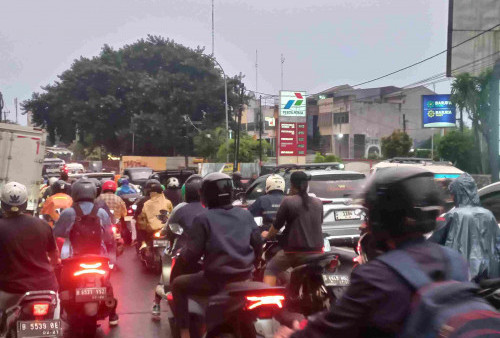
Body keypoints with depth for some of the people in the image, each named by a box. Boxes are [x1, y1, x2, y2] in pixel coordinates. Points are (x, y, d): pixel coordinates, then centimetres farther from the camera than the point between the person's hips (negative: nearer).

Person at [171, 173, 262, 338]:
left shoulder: (203, 219, -9)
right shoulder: (245, 215, 5)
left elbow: (193, 254, -10)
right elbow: (258, 244, 10)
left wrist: (181, 256, 12)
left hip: (216, 279, -5)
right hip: (244, 276, 5)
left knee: (179, 284, 18)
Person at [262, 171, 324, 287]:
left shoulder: (288, 201, -8)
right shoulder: (318, 203, 8)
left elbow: (277, 225, -3)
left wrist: (267, 235, 16)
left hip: (294, 250, -5)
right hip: (315, 250, 5)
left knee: (270, 270, 9)